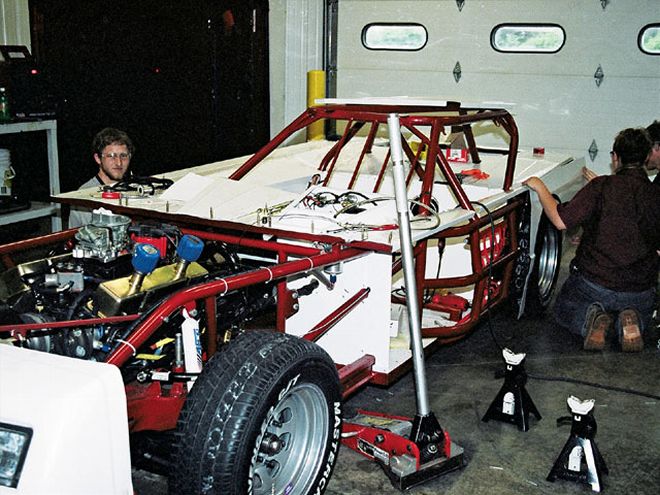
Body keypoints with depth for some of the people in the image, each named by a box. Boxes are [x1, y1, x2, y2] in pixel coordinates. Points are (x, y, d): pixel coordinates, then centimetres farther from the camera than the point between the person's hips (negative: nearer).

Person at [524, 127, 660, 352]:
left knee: (564, 310, 28)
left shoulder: (602, 186, -14)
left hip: (593, 282, -2)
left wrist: (540, 188, -4)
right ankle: (631, 321, -1)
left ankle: (592, 320, -6)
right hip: (640, 289, 3)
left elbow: (560, 220, -19)